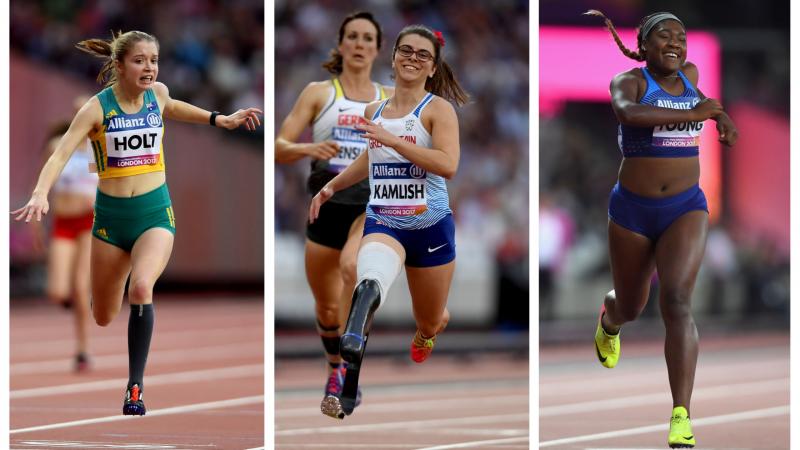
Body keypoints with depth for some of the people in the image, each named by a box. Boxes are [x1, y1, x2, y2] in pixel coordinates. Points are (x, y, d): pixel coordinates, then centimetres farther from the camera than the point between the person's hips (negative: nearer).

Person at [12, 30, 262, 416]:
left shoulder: (157, 93, -1)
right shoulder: (97, 108, -14)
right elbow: (62, 153, -23)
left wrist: (219, 120, 22)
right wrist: (40, 194, -39)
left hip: (154, 212, 1)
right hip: (110, 215, -1)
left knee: (141, 288, -29)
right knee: (103, 319, 12)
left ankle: (135, 386, -23)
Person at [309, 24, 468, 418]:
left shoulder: (438, 109, -7)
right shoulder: (373, 111, 8)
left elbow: (448, 165, -23)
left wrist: (391, 139, -28)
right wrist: (332, 187, 26)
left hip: (431, 226, -1)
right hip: (383, 223, 2)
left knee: (430, 321, 18)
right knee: (369, 285, -34)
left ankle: (427, 330, 61)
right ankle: (348, 393, -52)